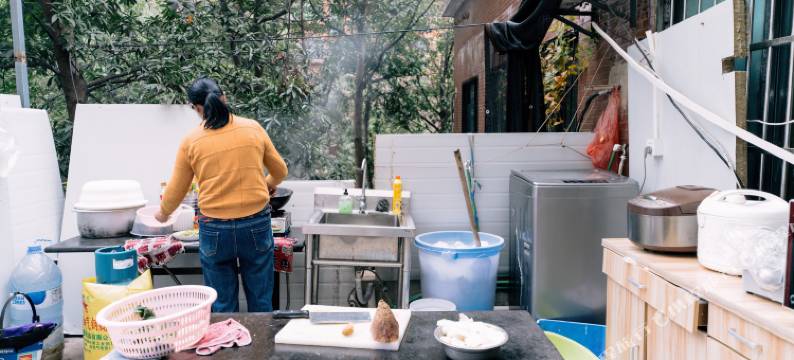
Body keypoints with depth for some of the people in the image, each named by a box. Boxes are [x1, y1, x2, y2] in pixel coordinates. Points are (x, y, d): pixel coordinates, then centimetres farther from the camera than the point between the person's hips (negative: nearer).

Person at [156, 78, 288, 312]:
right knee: (260, 303, 12)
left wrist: (163, 214, 30)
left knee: (223, 307, 12)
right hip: (256, 225, 1)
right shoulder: (253, 128, 0)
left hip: (215, 230, 0)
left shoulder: (191, 141, -2)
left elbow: (176, 191, 9)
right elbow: (280, 171, 10)